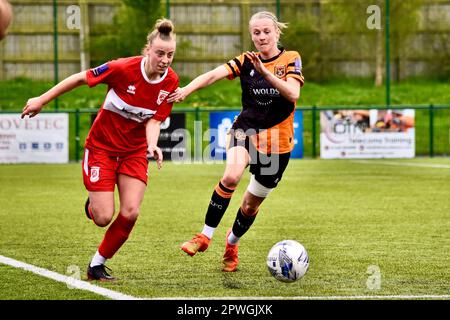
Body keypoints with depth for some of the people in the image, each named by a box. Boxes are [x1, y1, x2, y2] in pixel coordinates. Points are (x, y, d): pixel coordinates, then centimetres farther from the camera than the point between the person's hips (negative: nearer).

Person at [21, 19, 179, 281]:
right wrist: (42, 101, -6)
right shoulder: (123, 68, -24)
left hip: (135, 151, 3)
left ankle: (97, 265, 9)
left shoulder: (171, 82, -11)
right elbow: (81, 78, -11)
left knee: (130, 214, -11)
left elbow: (154, 121, -7)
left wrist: (152, 145, -29)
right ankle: (92, 206, 30)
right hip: (102, 147, -3)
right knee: (104, 217, -10)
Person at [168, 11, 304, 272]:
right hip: (246, 129, 0)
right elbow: (214, 75, -20)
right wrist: (187, 89, -38)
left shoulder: (291, 59, -5)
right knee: (232, 175, -31)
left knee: (251, 205, 9)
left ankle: (232, 242, 39)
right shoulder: (246, 61, -2)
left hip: (278, 141, 0)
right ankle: (206, 236, -21)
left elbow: (293, 94, -22)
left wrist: (265, 72, -34)